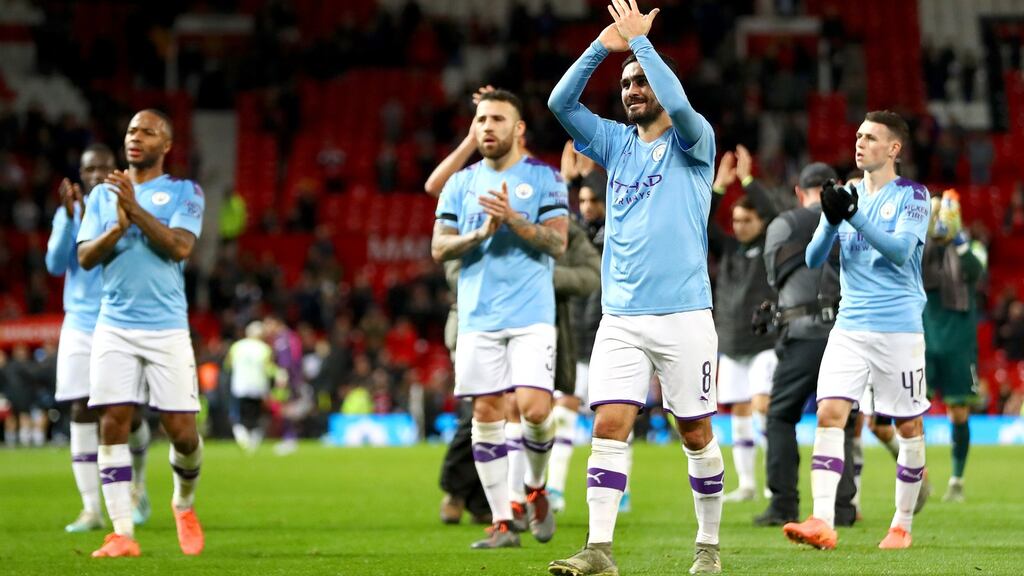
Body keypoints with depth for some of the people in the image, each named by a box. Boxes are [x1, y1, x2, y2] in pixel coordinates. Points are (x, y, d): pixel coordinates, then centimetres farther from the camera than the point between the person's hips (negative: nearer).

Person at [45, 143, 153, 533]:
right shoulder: (68, 212, 6)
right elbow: (56, 263, -5)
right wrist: (71, 216, -18)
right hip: (80, 326, 2)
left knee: (128, 415, -1)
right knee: (82, 413, -6)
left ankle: (138, 484, 29)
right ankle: (91, 509, -3)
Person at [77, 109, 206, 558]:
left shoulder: (185, 192, 4)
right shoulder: (103, 194, 13)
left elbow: (180, 247, -11)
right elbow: (85, 257, 4)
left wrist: (136, 209, -19)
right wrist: (119, 227, -13)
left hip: (167, 327, -2)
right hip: (114, 326, 2)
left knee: (181, 431, -3)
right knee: (112, 423, -8)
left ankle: (184, 504, 27)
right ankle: (122, 533, -5)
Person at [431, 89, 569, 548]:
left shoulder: (544, 178, 3)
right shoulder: (461, 183, 12)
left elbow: (557, 243, -6)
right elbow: (439, 247, 5)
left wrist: (514, 219, -19)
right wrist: (481, 234, -12)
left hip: (532, 316, -3)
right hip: (477, 317, 3)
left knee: (534, 408, -15)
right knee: (486, 413, 1)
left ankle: (536, 490, 13)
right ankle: (501, 523, 6)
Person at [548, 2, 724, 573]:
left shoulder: (693, 142, -1)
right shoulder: (617, 143, 13)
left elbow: (680, 105, -23)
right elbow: (561, 102, 2)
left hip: (683, 316, -4)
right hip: (621, 318, 4)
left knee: (697, 433, 4)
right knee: (609, 426, -8)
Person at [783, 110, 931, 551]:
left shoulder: (912, 196, -2)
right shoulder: (847, 194, 12)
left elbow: (901, 250, -17)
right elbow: (814, 258, 7)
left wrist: (854, 217, -27)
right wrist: (831, 220, -13)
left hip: (899, 328, -4)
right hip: (850, 327, 4)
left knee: (909, 426, 4)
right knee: (830, 412, -13)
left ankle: (902, 525, 17)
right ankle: (822, 522, -20)